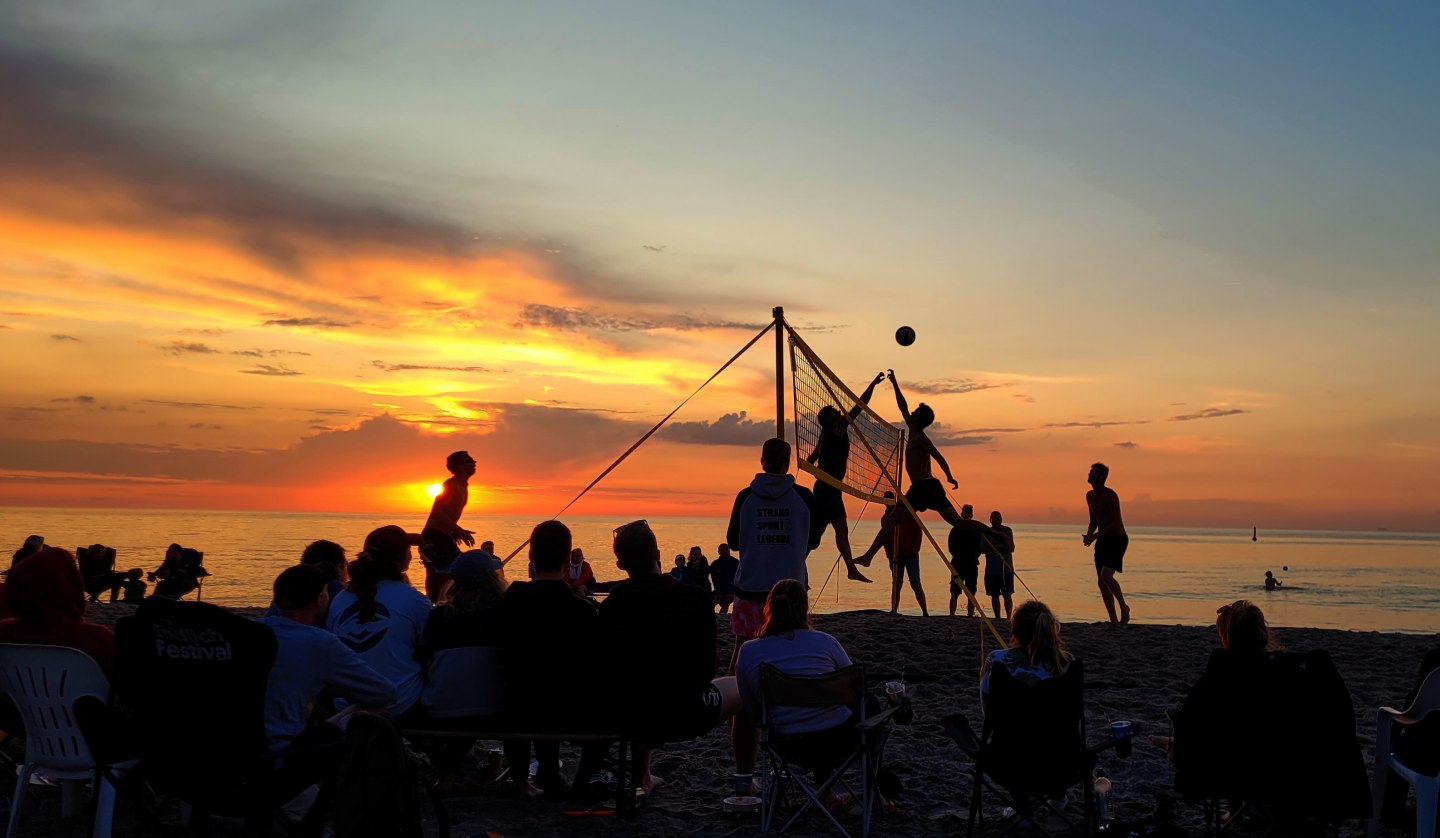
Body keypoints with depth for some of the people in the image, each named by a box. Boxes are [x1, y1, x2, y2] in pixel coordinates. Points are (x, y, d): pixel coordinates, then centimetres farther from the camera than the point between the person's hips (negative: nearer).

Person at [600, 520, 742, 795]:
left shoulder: (609, 607, -4)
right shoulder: (695, 598, -10)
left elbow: (608, 671, 5)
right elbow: (706, 669, -4)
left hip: (629, 718, 3)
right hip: (684, 718, -3)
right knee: (741, 687, 23)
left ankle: (642, 777, 42)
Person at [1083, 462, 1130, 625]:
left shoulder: (1110, 495, -16)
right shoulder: (1090, 495, 10)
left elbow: (1115, 524, -20)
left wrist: (1094, 536, -26)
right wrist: (1089, 534, 1)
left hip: (1117, 540, -8)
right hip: (1103, 541, 8)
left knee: (1106, 576, -24)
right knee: (1101, 582, 3)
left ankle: (1124, 608, -4)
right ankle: (1114, 621, 9)